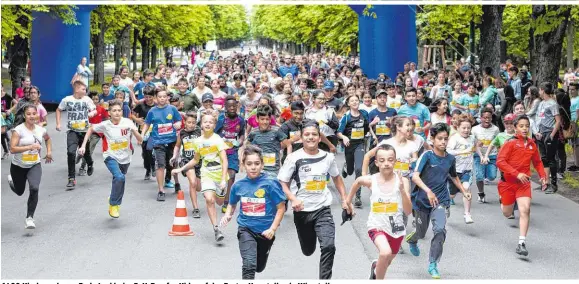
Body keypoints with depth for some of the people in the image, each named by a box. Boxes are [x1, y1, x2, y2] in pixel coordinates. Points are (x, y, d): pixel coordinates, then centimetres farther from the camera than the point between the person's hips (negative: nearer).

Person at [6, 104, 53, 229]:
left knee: (34, 189, -22)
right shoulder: (18, 130, -18)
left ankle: (30, 217, -9)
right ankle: (11, 180, 55)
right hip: (18, 166, -2)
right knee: (20, 192, 18)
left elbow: (48, 138, 21)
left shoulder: (41, 130, -4)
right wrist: (30, 146, -32)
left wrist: (49, 151, 12)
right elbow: (12, 149, -26)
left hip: (35, 165, 2)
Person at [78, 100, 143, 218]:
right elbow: (91, 129, 5)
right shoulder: (105, 125, -13)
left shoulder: (127, 122, -12)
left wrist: (133, 130, -29)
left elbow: (140, 140, -11)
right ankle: (113, 205, -10)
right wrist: (83, 146, -1)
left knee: (118, 180, 19)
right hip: (111, 157, -3)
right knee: (119, 177, -27)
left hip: (125, 158, 3)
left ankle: (114, 198, 51)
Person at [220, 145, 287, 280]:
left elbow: (281, 207, -10)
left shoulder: (270, 184, -15)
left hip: (265, 231, 0)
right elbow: (232, 204, 13)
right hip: (246, 229, 0)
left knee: (259, 267, 21)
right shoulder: (238, 185, -6)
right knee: (249, 265, -24)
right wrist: (227, 215, -7)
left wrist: (272, 229, -17)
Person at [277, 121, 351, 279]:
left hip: (323, 209, 1)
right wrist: (293, 199, -24)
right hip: (302, 211, -1)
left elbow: (336, 177, 17)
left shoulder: (328, 157, 0)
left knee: (328, 246, -20)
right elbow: (282, 183, -8)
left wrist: (344, 200, 14)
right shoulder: (294, 158, -10)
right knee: (308, 251, 16)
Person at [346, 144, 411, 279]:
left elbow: (408, 211, -14)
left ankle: (375, 267, 59)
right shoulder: (371, 180, -9)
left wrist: (402, 190, -27)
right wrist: (348, 200, 21)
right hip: (377, 226, -2)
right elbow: (358, 181, 15)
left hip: (396, 228, 2)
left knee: (386, 262, 22)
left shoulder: (402, 181, -11)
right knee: (385, 252, -32)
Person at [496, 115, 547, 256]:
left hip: (524, 182, 2)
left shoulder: (532, 144, 2)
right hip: (508, 182, -2)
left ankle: (522, 243, -14)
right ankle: (502, 200, 51)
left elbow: (537, 162, 18)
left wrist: (543, 176, 3)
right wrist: (517, 174, -28)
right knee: (507, 214, 13)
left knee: (525, 210, -17)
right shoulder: (510, 143, -13)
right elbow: (500, 161, -21)